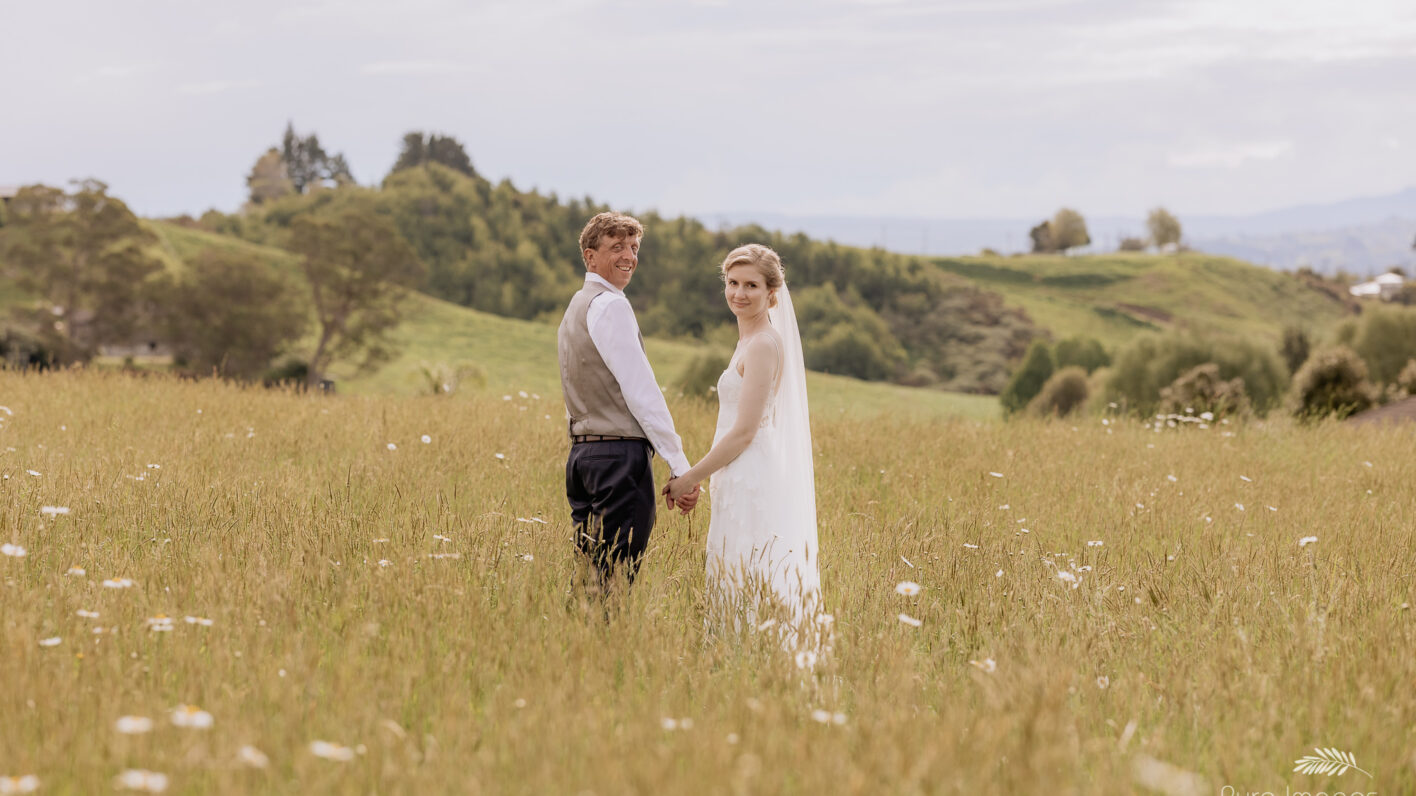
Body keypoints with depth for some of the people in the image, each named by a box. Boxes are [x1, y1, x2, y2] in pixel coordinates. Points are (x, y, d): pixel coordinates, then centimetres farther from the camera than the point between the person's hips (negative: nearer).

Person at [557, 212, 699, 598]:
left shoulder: (574, 309, 21)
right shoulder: (610, 306, -9)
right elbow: (641, 389, -15)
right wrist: (680, 466, -15)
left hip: (581, 453, 10)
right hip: (621, 454, -10)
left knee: (588, 580, 8)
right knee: (614, 583, -10)